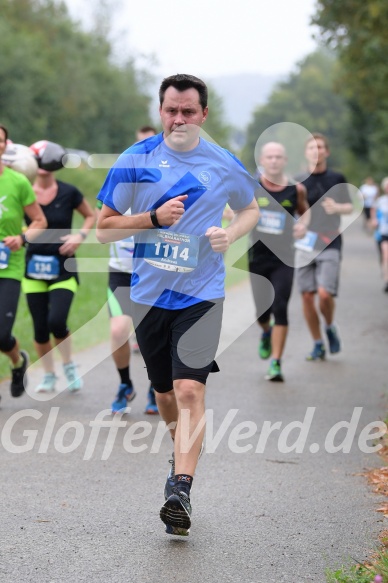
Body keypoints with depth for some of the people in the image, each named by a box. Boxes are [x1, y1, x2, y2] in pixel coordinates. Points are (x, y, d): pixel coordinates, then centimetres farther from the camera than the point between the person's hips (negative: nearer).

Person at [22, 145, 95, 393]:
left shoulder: (68, 193, -5)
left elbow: (91, 215, 10)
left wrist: (80, 235, -7)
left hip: (63, 268, -2)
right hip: (33, 269, 2)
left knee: (57, 321, -16)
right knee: (40, 328, 4)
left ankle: (70, 366, 11)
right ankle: (49, 375, 24)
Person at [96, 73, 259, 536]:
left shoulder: (225, 166, 0)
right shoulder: (135, 161, -2)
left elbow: (250, 209, 18)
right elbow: (104, 228, -1)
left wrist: (231, 233, -4)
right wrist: (155, 217, -16)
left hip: (201, 295, -2)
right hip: (149, 294, 2)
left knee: (189, 391, -16)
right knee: (165, 393, 14)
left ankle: (181, 491, -19)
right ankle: (182, 454, 41)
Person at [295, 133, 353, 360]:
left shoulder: (337, 179, 3)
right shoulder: (299, 182, 6)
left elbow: (350, 207, 9)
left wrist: (337, 207, -12)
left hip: (330, 244, -2)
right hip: (305, 245, 2)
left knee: (325, 294, -15)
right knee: (307, 296, -1)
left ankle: (330, 327, 16)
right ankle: (318, 344, 14)